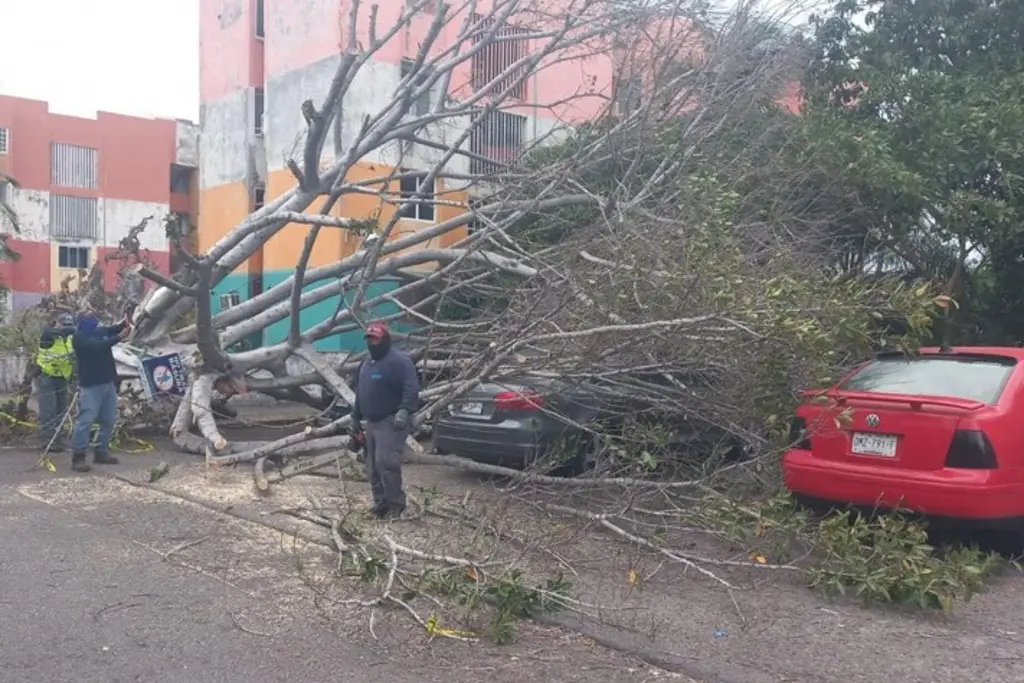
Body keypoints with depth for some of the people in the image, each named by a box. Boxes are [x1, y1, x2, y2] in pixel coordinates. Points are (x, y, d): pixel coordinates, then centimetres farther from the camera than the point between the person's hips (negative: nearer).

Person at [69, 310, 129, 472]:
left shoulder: (101, 331, 15)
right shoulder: (79, 337, -8)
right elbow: (97, 346, -23)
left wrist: (125, 323, -14)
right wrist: (119, 336, -26)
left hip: (108, 382, 8)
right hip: (90, 385, -8)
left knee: (108, 419, 11)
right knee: (86, 420, -11)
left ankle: (101, 452, 20)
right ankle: (78, 456, -8)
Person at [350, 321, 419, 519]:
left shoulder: (399, 361, -11)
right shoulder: (366, 364, 18)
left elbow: (411, 389, -20)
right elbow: (360, 392, 27)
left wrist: (404, 411, -32)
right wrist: (356, 416, 26)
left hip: (391, 423, -9)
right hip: (372, 423, 9)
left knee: (386, 463, -17)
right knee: (373, 466, 10)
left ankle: (395, 504, -7)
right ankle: (380, 503, 18)